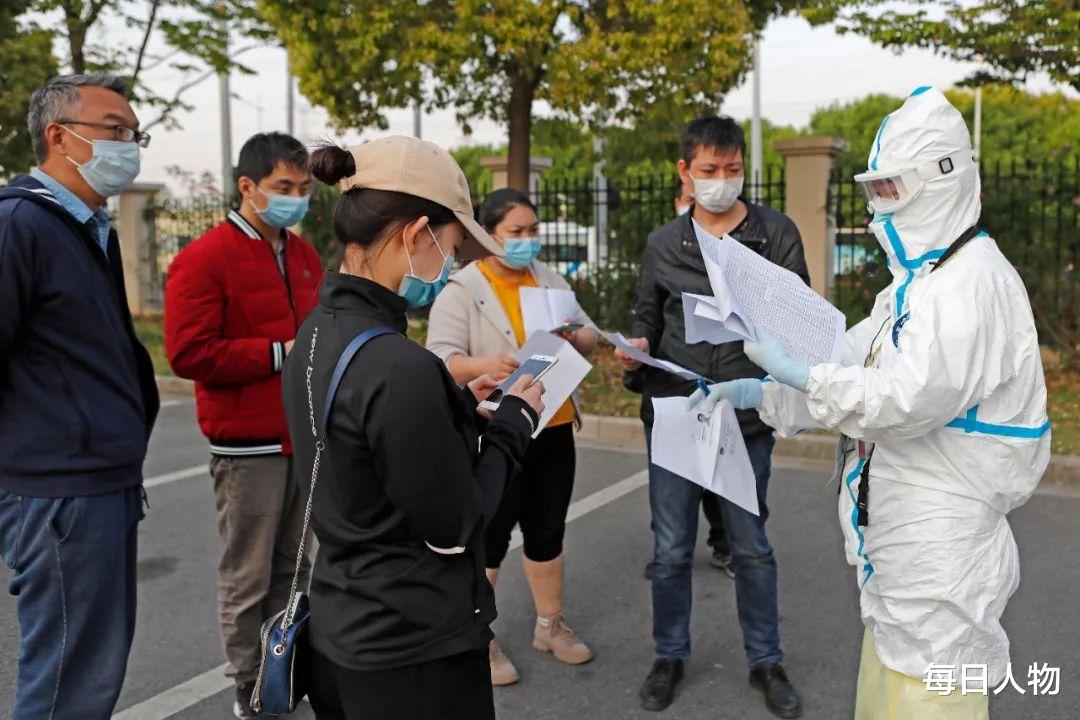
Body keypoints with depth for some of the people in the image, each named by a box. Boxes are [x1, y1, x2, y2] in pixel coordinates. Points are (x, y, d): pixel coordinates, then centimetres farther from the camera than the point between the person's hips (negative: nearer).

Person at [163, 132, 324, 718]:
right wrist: (279, 354, -17)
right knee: (247, 576, 4)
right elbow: (188, 354, -17)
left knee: (292, 568, 16)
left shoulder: (305, 256, 14)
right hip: (248, 445, -7)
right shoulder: (204, 259, -10)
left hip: (305, 438, 7)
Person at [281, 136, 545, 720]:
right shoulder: (398, 367, -27)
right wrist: (513, 421, -7)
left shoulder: (316, 335, 0)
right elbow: (453, 531, -18)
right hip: (413, 658, -8)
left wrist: (460, 405, 9)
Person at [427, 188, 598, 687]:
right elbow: (441, 360, -17)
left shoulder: (550, 279, 10)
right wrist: (485, 366, -37)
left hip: (553, 429, 6)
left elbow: (589, 333, 11)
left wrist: (574, 340, -13)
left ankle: (550, 625, 33)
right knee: (490, 538, 4)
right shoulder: (462, 290, -8)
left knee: (547, 531, 16)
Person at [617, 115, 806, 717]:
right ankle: (671, 656, 30)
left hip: (747, 418, -1)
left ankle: (766, 661, 30)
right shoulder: (663, 244, 7)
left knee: (753, 548, 12)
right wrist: (638, 347, -7)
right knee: (671, 550, 10)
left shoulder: (777, 233, 1)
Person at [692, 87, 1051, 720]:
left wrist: (798, 371, -23)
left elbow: (911, 399, -30)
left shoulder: (975, 283, -18)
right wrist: (762, 394, 7)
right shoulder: (916, 282, 16)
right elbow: (853, 369, 17)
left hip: (941, 544, -10)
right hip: (895, 548, 10)